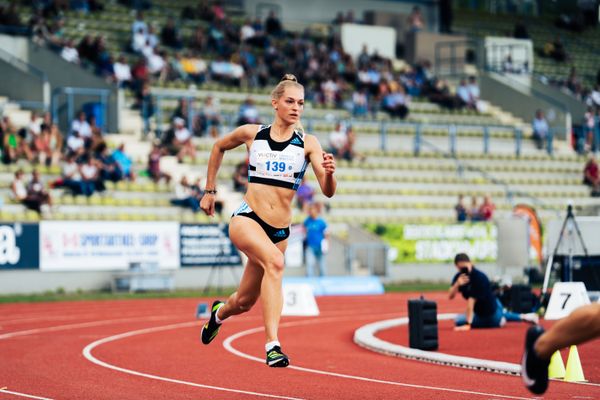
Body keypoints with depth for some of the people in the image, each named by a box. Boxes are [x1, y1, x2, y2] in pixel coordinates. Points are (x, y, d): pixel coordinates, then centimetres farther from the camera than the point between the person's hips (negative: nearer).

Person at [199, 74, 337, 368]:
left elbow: (328, 192, -8)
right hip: (246, 219, -2)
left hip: (279, 230, 2)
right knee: (275, 261, -34)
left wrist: (329, 173, -29)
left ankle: (219, 312, 51)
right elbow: (219, 147, 22)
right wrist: (209, 191, 21)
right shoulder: (252, 134, 2)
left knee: (245, 301, 12)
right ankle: (272, 346, -38)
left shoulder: (308, 143, 0)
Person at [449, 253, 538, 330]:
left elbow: (471, 301, -35)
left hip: (493, 309, -7)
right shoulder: (459, 277, -10)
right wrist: (457, 284, -38)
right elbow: (450, 296, -16)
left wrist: (468, 324, -35)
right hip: (479, 313, 7)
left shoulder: (479, 277, -32)